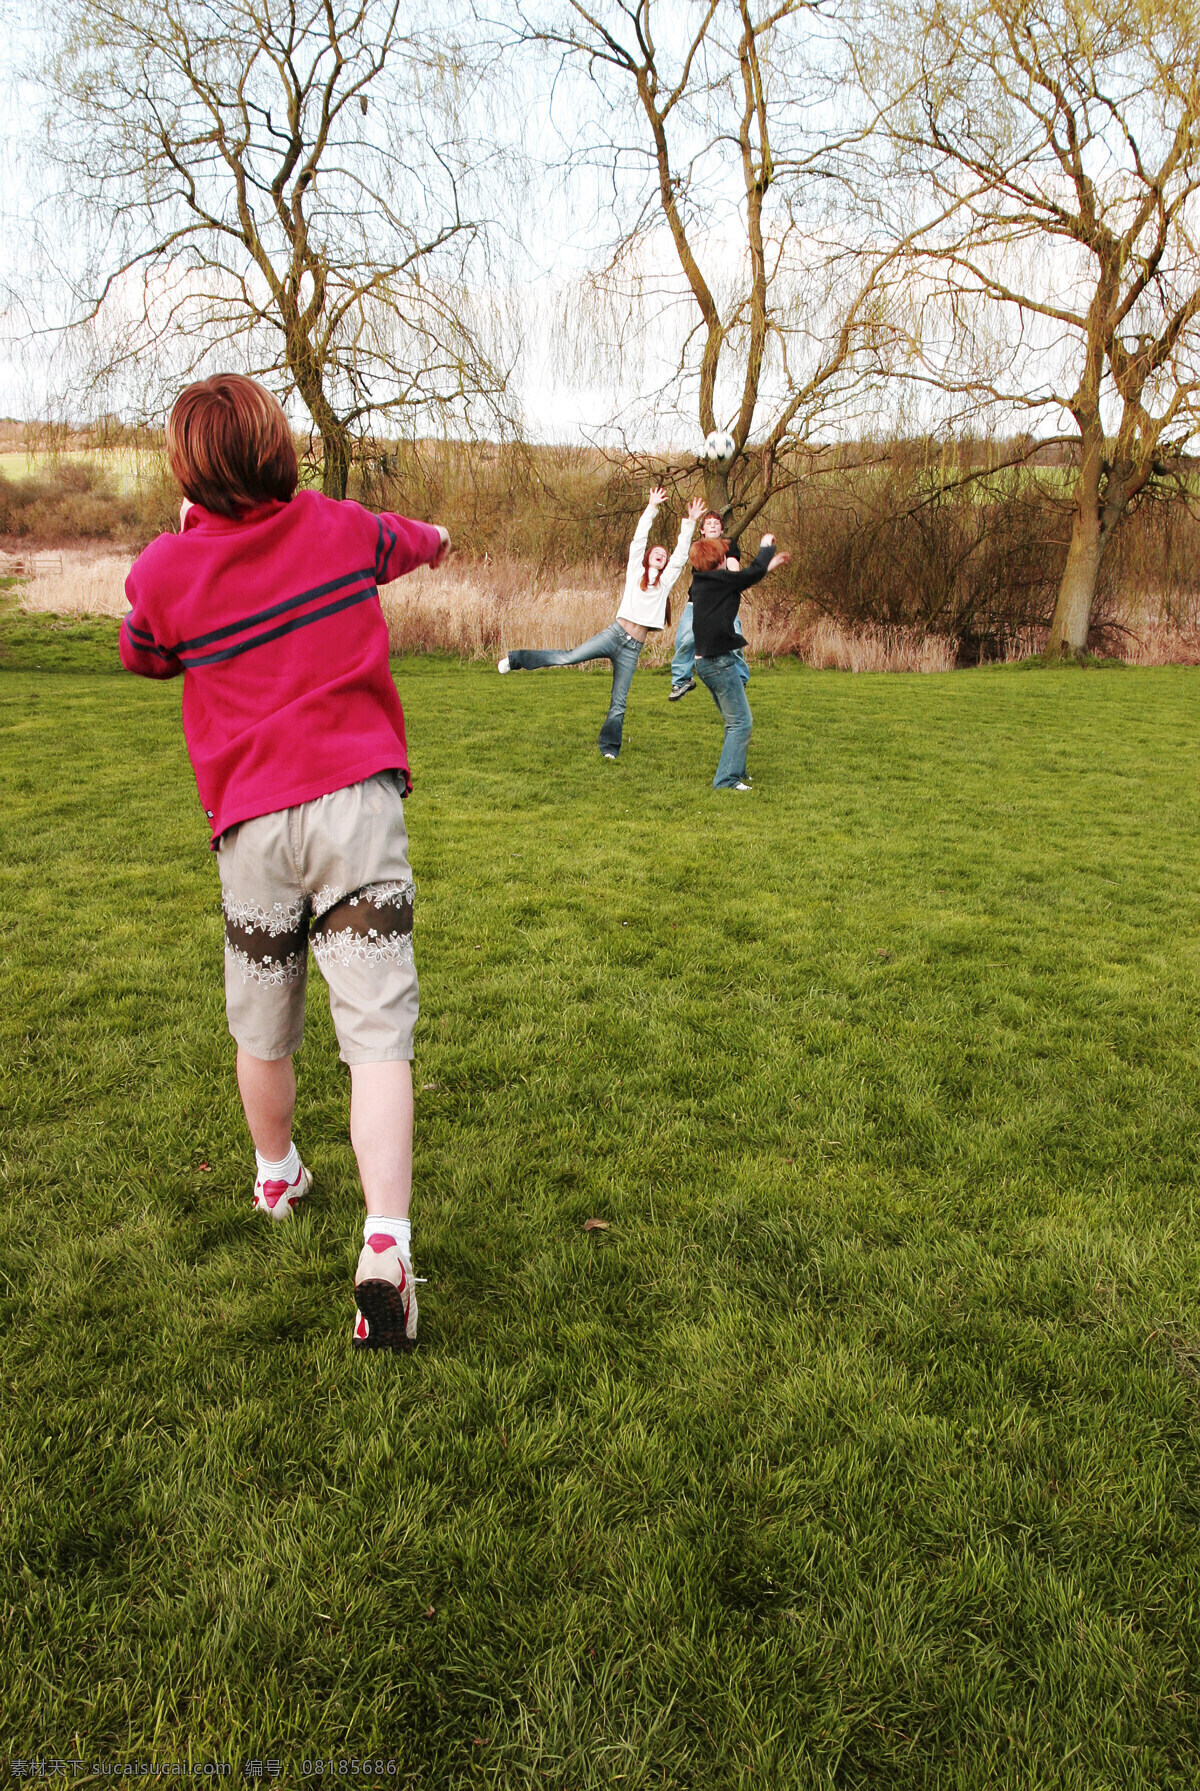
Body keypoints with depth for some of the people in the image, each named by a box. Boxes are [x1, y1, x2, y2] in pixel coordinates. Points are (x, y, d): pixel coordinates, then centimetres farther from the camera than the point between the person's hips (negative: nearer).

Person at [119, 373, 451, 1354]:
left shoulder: (163, 570, 1)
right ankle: (385, 1245, -17)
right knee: (377, 1031, -6)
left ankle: (278, 1177, 43)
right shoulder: (340, 528, 5)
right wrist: (434, 536, 52)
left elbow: (141, 657, 22)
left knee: (264, 1030, 19)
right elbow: (418, 540, 29)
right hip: (357, 801, 0)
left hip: (252, 822, 1)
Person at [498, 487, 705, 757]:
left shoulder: (665, 581, 15)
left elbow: (681, 555, 11)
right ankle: (516, 658, -5)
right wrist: (652, 508, 2)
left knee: (619, 702, 1)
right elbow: (638, 540, 5)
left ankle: (609, 749, 8)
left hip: (633, 649, 2)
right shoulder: (636, 572, 11)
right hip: (615, 633, -2)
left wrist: (689, 523, 8)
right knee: (570, 657, -15)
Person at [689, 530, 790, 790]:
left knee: (735, 720, 20)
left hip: (705, 662, 10)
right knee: (741, 721, -6)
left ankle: (736, 770, 28)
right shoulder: (719, 580, -14)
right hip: (719, 662, -10)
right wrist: (766, 546, 13)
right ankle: (726, 779, -9)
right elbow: (753, 572, -6)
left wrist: (770, 565, 29)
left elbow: (743, 580, 24)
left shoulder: (701, 582, 12)